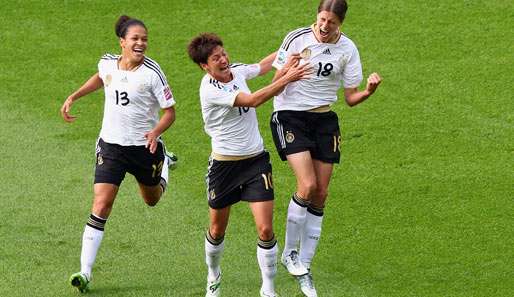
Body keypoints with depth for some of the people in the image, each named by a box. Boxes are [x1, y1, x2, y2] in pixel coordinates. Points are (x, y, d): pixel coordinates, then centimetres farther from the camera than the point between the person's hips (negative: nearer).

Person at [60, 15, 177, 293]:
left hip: (144, 146, -1)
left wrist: (156, 132, -30)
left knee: (152, 200, 23)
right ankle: (85, 272, -13)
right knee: (101, 205, -13)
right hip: (111, 145, 1)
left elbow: (169, 112, -11)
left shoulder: (152, 72, -16)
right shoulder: (108, 63, -4)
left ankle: (164, 163, 58)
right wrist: (73, 97, 16)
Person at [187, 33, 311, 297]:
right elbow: (253, 100, -28)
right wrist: (287, 78, -27)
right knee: (217, 230, 12)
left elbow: (263, 65, 25)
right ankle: (213, 275, 41)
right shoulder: (210, 90, -20)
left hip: (256, 159, 4)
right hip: (224, 164, -4)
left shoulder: (236, 71, 0)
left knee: (265, 230, -7)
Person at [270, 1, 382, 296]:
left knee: (320, 194, 1)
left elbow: (351, 97, 2)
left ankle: (304, 267, 12)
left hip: (324, 119, 4)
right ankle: (290, 252, 1)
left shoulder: (347, 48, -2)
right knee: (307, 185, -19)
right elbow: (276, 82, -8)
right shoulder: (297, 39, -10)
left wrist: (369, 91, -19)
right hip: (290, 115, -4)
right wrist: (288, 69, -29)